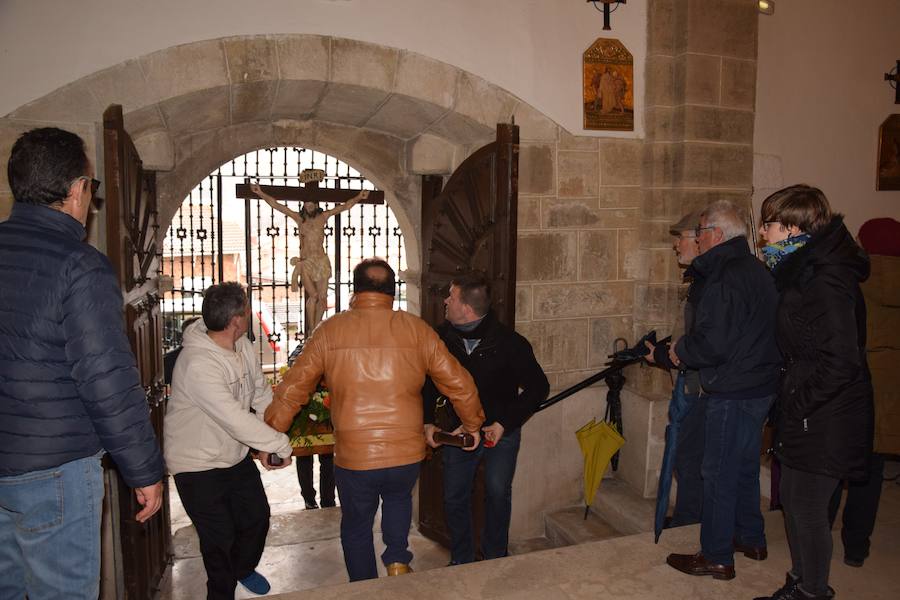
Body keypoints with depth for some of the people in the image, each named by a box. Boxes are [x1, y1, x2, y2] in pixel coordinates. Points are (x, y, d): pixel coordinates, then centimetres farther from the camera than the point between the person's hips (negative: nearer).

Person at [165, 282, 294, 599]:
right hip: (198, 464, -8)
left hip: (237, 455, 8)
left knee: (257, 516, 20)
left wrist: (267, 442, -10)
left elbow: (261, 393, 1)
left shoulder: (242, 346, -6)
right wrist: (281, 445, -25)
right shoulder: (198, 364, -33)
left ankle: (243, 569, 49)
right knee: (219, 537, 2)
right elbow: (235, 420, -35)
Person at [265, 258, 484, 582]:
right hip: (408, 454, 2)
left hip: (354, 458, -1)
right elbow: (460, 384, 2)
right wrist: (473, 424, 18)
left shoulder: (329, 331, -4)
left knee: (356, 527, 22)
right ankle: (397, 560, 19)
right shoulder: (417, 330, -2)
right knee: (398, 499, 33)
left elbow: (292, 390, -2)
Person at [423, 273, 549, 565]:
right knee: (454, 497, 4)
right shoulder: (443, 337, -9)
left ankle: (495, 559, 19)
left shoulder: (510, 343, -19)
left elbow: (538, 387, -11)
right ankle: (461, 561, 25)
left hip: (501, 431, -3)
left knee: (498, 493, -4)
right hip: (459, 429, 3)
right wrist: (427, 422, -7)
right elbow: (428, 384, 5)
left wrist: (504, 424, -17)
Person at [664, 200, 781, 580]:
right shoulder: (755, 270, 11)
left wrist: (680, 352, -8)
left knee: (718, 474, 1)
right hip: (760, 387, 10)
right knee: (744, 466, 22)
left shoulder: (725, 279, -22)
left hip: (733, 394, -10)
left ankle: (716, 557, 13)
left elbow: (711, 344, -27)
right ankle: (751, 539, 37)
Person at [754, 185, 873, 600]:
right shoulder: (802, 273, 9)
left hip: (824, 422, -10)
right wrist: (790, 403, 13)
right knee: (793, 499, 19)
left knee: (808, 507, 3)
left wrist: (797, 404, -18)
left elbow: (840, 363, -26)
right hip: (806, 416, 10)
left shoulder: (827, 282, -22)